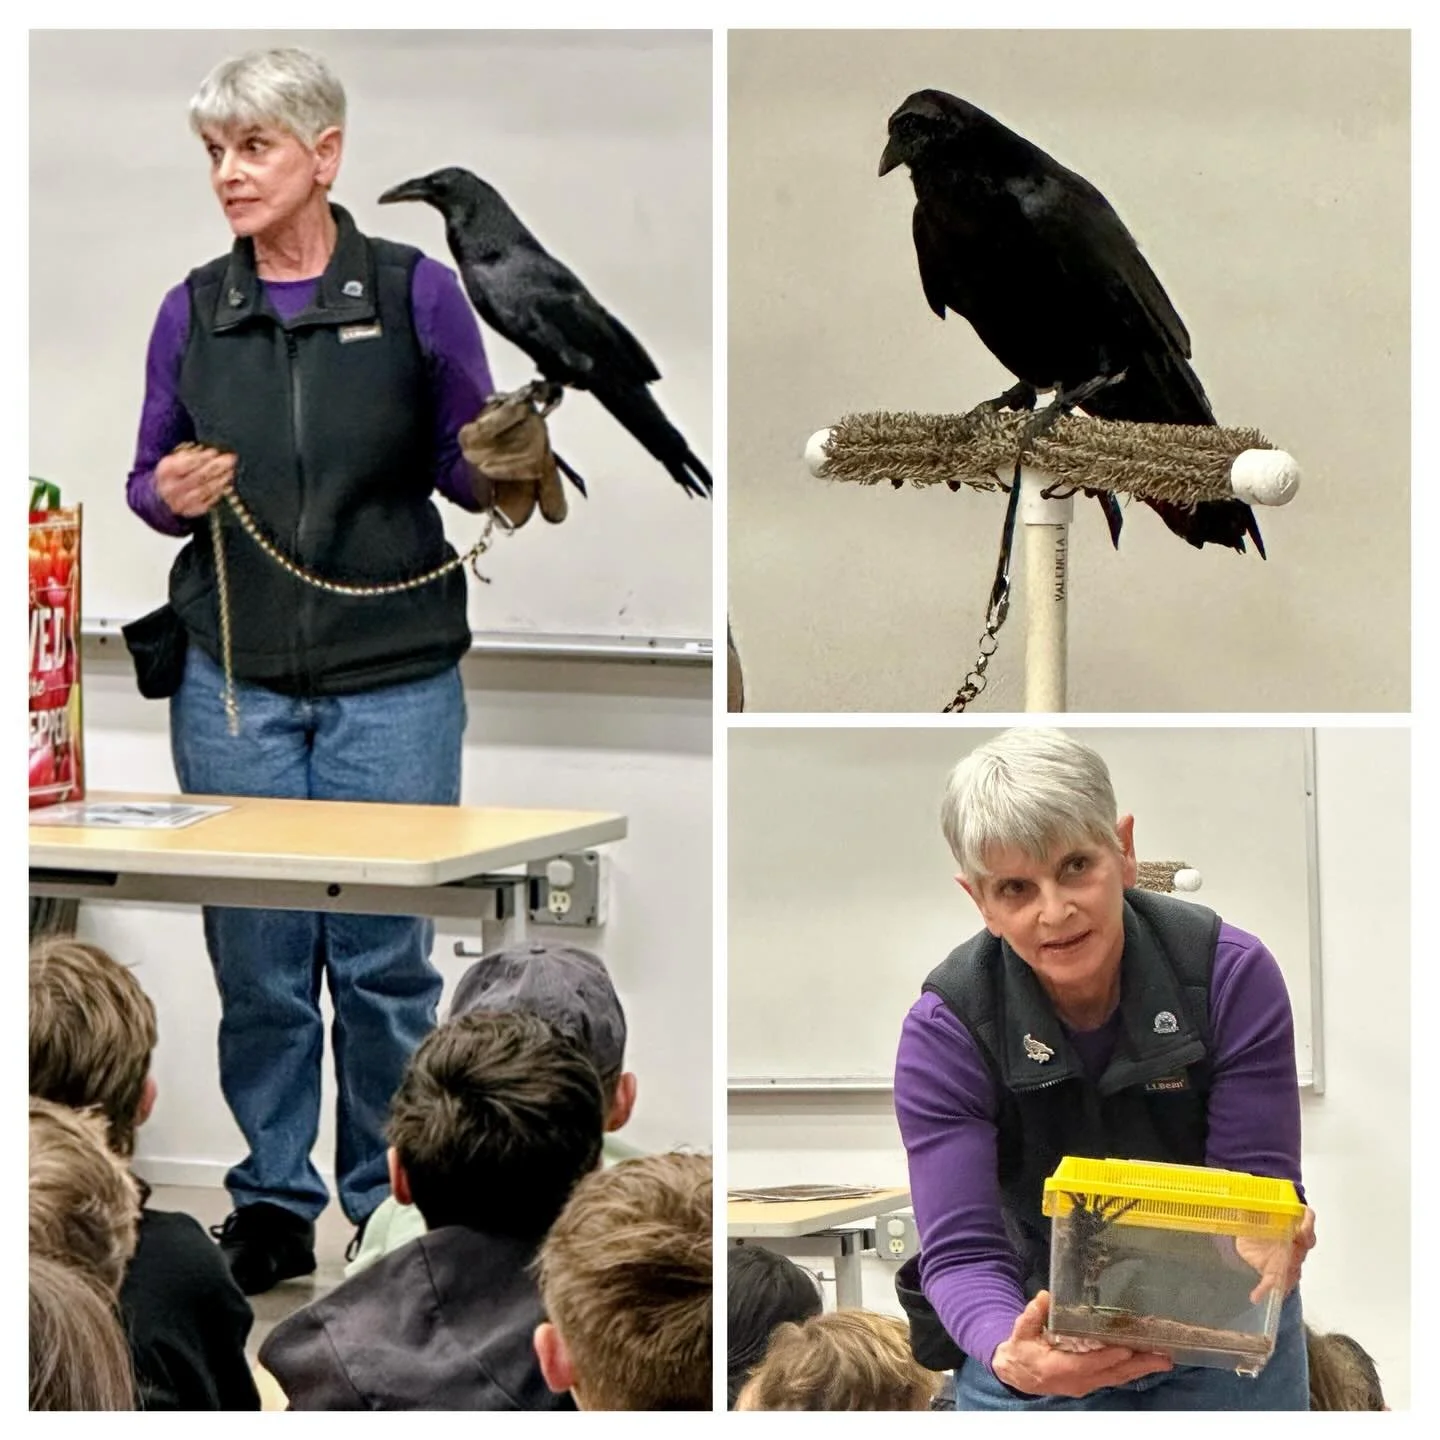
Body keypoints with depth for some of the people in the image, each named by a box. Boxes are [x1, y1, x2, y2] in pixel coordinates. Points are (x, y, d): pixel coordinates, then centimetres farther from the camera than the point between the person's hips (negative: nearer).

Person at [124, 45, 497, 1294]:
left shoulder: (414, 292, -2)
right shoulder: (194, 311, 6)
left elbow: (467, 469, 2)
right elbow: (151, 479, 13)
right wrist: (170, 493, -9)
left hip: (392, 675, -2)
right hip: (236, 674, 2)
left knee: (385, 951, -1)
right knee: (256, 955, 4)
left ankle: (393, 1203, 13)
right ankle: (275, 1203, 16)